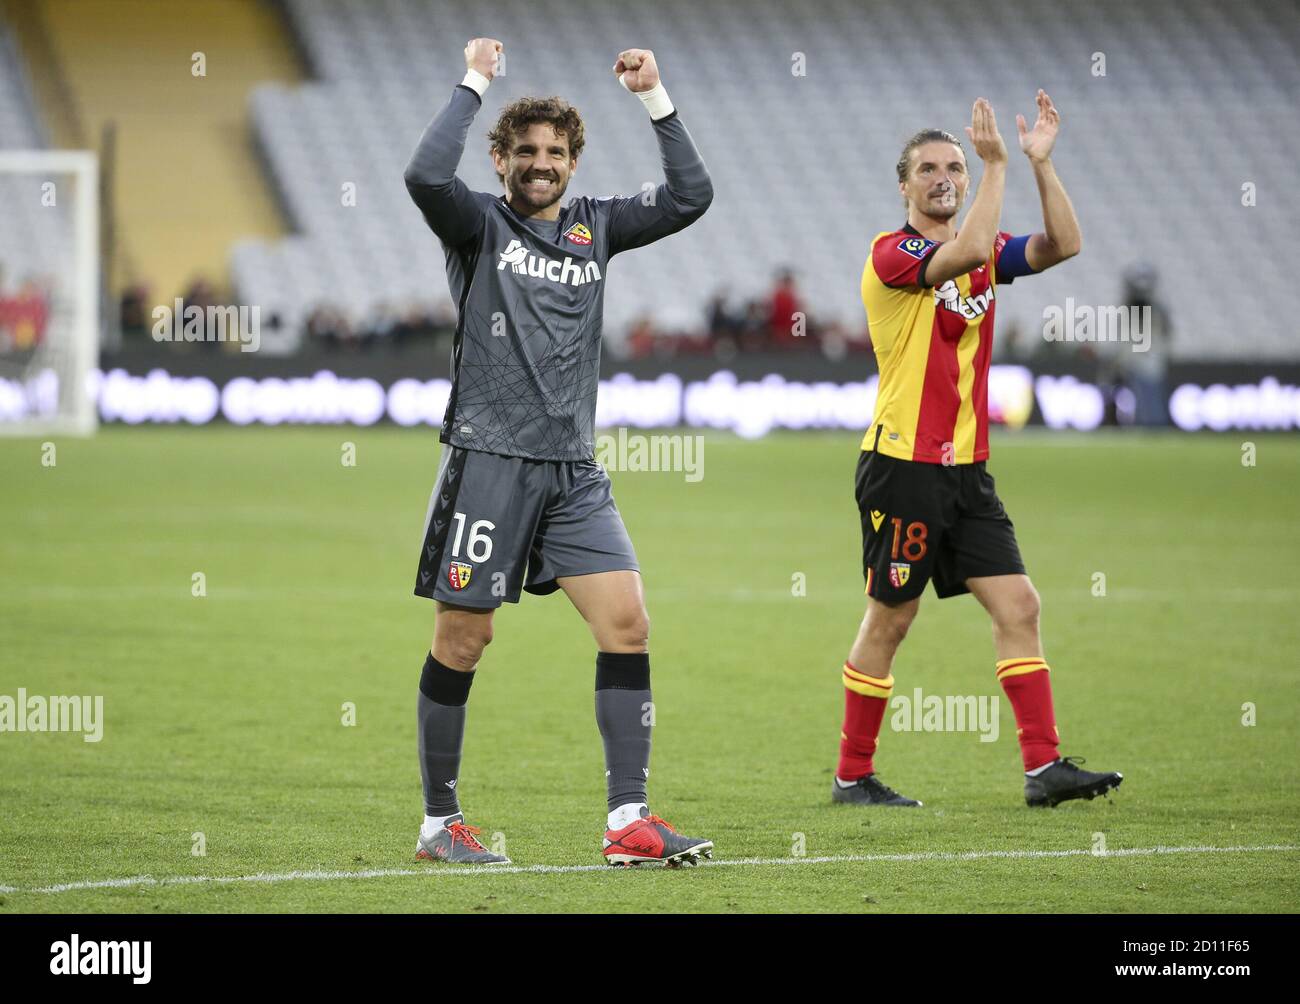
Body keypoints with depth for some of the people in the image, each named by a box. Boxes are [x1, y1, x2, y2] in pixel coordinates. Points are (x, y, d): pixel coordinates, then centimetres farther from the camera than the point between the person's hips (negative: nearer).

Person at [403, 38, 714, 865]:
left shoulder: (594, 229, 14)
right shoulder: (480, 224, 0)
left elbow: (690, 197, 11)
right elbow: (426, 177, -20)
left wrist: (657, 98, 4)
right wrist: (473, 84, -13)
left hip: (574, 471, 5)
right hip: (490, 459, -5)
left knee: (627, 622, -7)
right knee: (462, 641, 0)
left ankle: (630, 821, -7)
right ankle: (440, 824, 11)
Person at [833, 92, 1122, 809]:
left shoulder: (985, 254, 12)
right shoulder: (892, 253, -10)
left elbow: (1062, 244, -2)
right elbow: (967, 251, -28)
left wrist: (1041, 161, -9)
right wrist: (997, 163, -24)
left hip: (966, 468, 7)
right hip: (902, 468, -7)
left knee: (1017, 606, -3)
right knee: (889, 620, 0)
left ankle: (1043, 766, -6)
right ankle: (852, 775, 11)